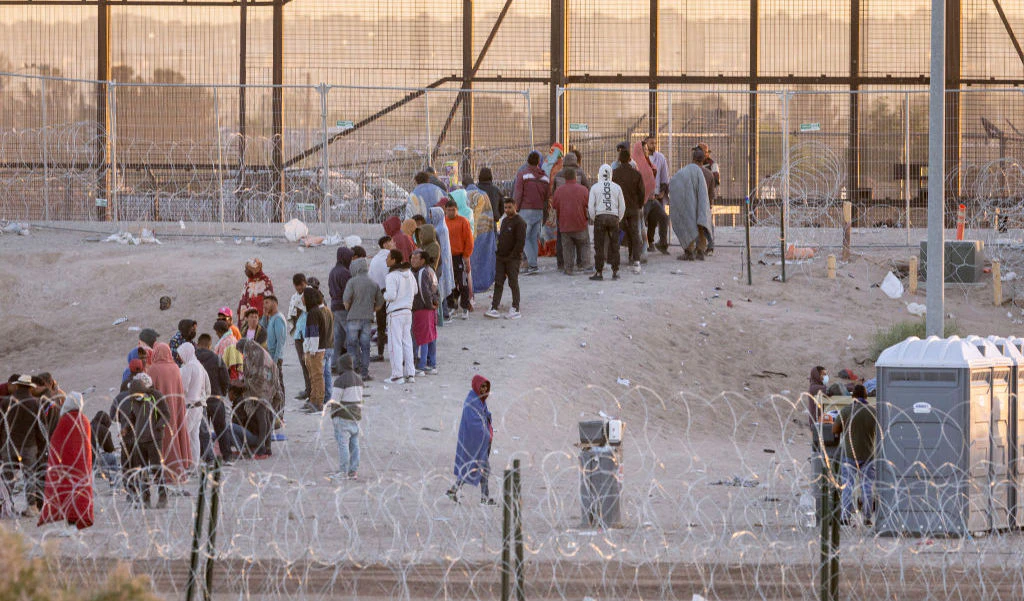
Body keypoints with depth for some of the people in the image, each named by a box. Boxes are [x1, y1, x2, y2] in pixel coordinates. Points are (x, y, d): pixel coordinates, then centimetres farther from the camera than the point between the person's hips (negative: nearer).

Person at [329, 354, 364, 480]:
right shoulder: (358, 379, 11)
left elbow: (336, 400, -15)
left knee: (343, 443, -4)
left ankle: (343, 472, -4)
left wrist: (333, 416, -5)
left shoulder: (340, 380, -15)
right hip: (356, 416, 8)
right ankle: (354, 471, 12)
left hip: (343, 417, -8)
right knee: (354, 444, 10)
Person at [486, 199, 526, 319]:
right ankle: (494, 308, 1)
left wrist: (512, 255, -17)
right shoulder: (505, 221, 15)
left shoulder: (520, 222, -10)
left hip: (513, 259, -7)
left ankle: (515, 309, 8)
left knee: (513, 283, 0)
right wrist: (498, 252, 12)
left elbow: (521, 241, -15)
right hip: (500, 258, 7)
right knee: (498, 283, 3)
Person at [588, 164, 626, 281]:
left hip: (600, 217, -2)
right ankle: (615, 272, 9)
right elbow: (622, 206, 6)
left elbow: (590, 206, -3)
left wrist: (594, 219, 10)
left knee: (599, 246, 1)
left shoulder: (595, 187, -2)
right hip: (614, 218, 2)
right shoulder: (616, 187, 3)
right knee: (614, 246, 7)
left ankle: (599, 272, 0)